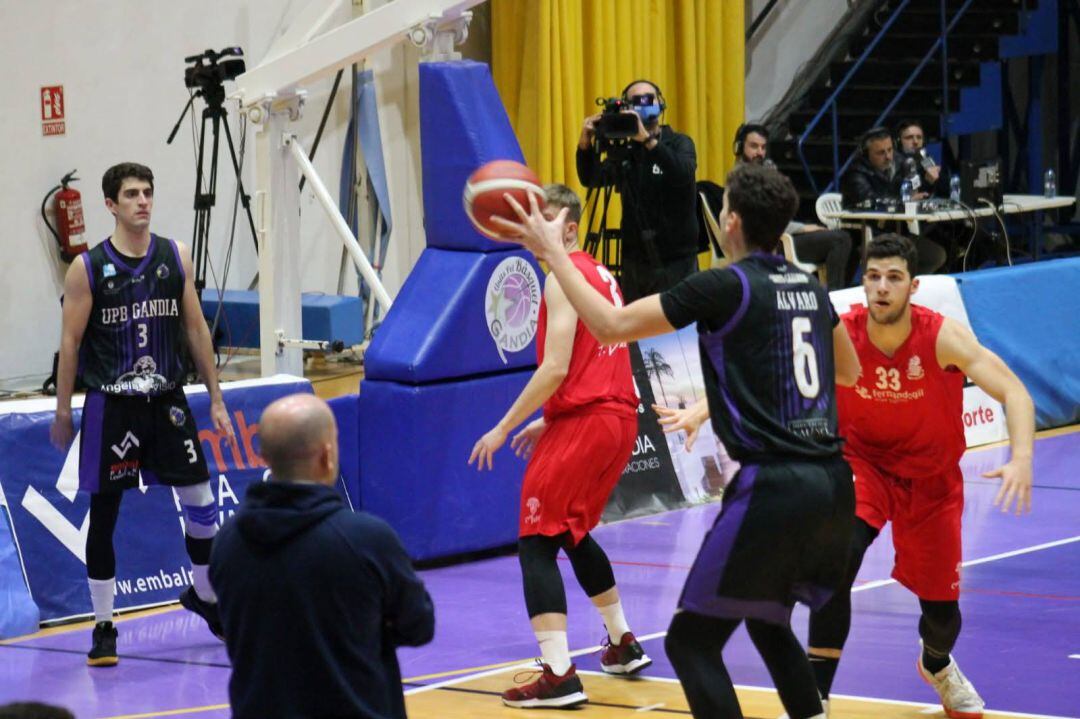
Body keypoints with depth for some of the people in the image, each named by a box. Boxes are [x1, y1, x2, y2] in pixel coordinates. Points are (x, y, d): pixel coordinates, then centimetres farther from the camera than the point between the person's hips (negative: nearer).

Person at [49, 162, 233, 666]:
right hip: (110, 407, -3)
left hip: (167, 399, 3)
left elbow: (195, 329, 9)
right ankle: (104, 628, 11)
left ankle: (204, 596, 30)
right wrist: (62, 412, -2)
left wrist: (216, 398, 9)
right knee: (103, 515, 1)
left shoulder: (176, 257, 3)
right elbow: (71, 343, -3)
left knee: (202, 504, 5)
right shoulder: (87, 269, -7)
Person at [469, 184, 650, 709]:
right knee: (573, 533, 27)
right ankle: (623, 645, 34)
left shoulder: (563, 277, -10)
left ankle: (559, 675, -18)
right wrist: (548, 421, 25)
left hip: (583, 423, -9)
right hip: (619, 415, 9)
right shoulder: (600, 275, 18)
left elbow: (556, 367, -17)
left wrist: (504, 428, -12)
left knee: (537, 543, -8)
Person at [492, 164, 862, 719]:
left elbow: (611, 326, -7)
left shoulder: (726, 286, -8)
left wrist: (553, 252, 3)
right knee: (768, 623, 27)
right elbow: (850, 372, 31)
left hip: (774, 486, -8)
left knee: (692, 640, -1)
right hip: (833, 483, 8)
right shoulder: (809, 288, 13)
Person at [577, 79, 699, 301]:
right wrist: (585, 143, -18)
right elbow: (591, 179, -1)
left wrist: (648, 140, -33)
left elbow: (684, 175, -22)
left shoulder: (679, 143, -2)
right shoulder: (623, 150, 9)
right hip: (635, 260, 4)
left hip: (676, 260, -4)